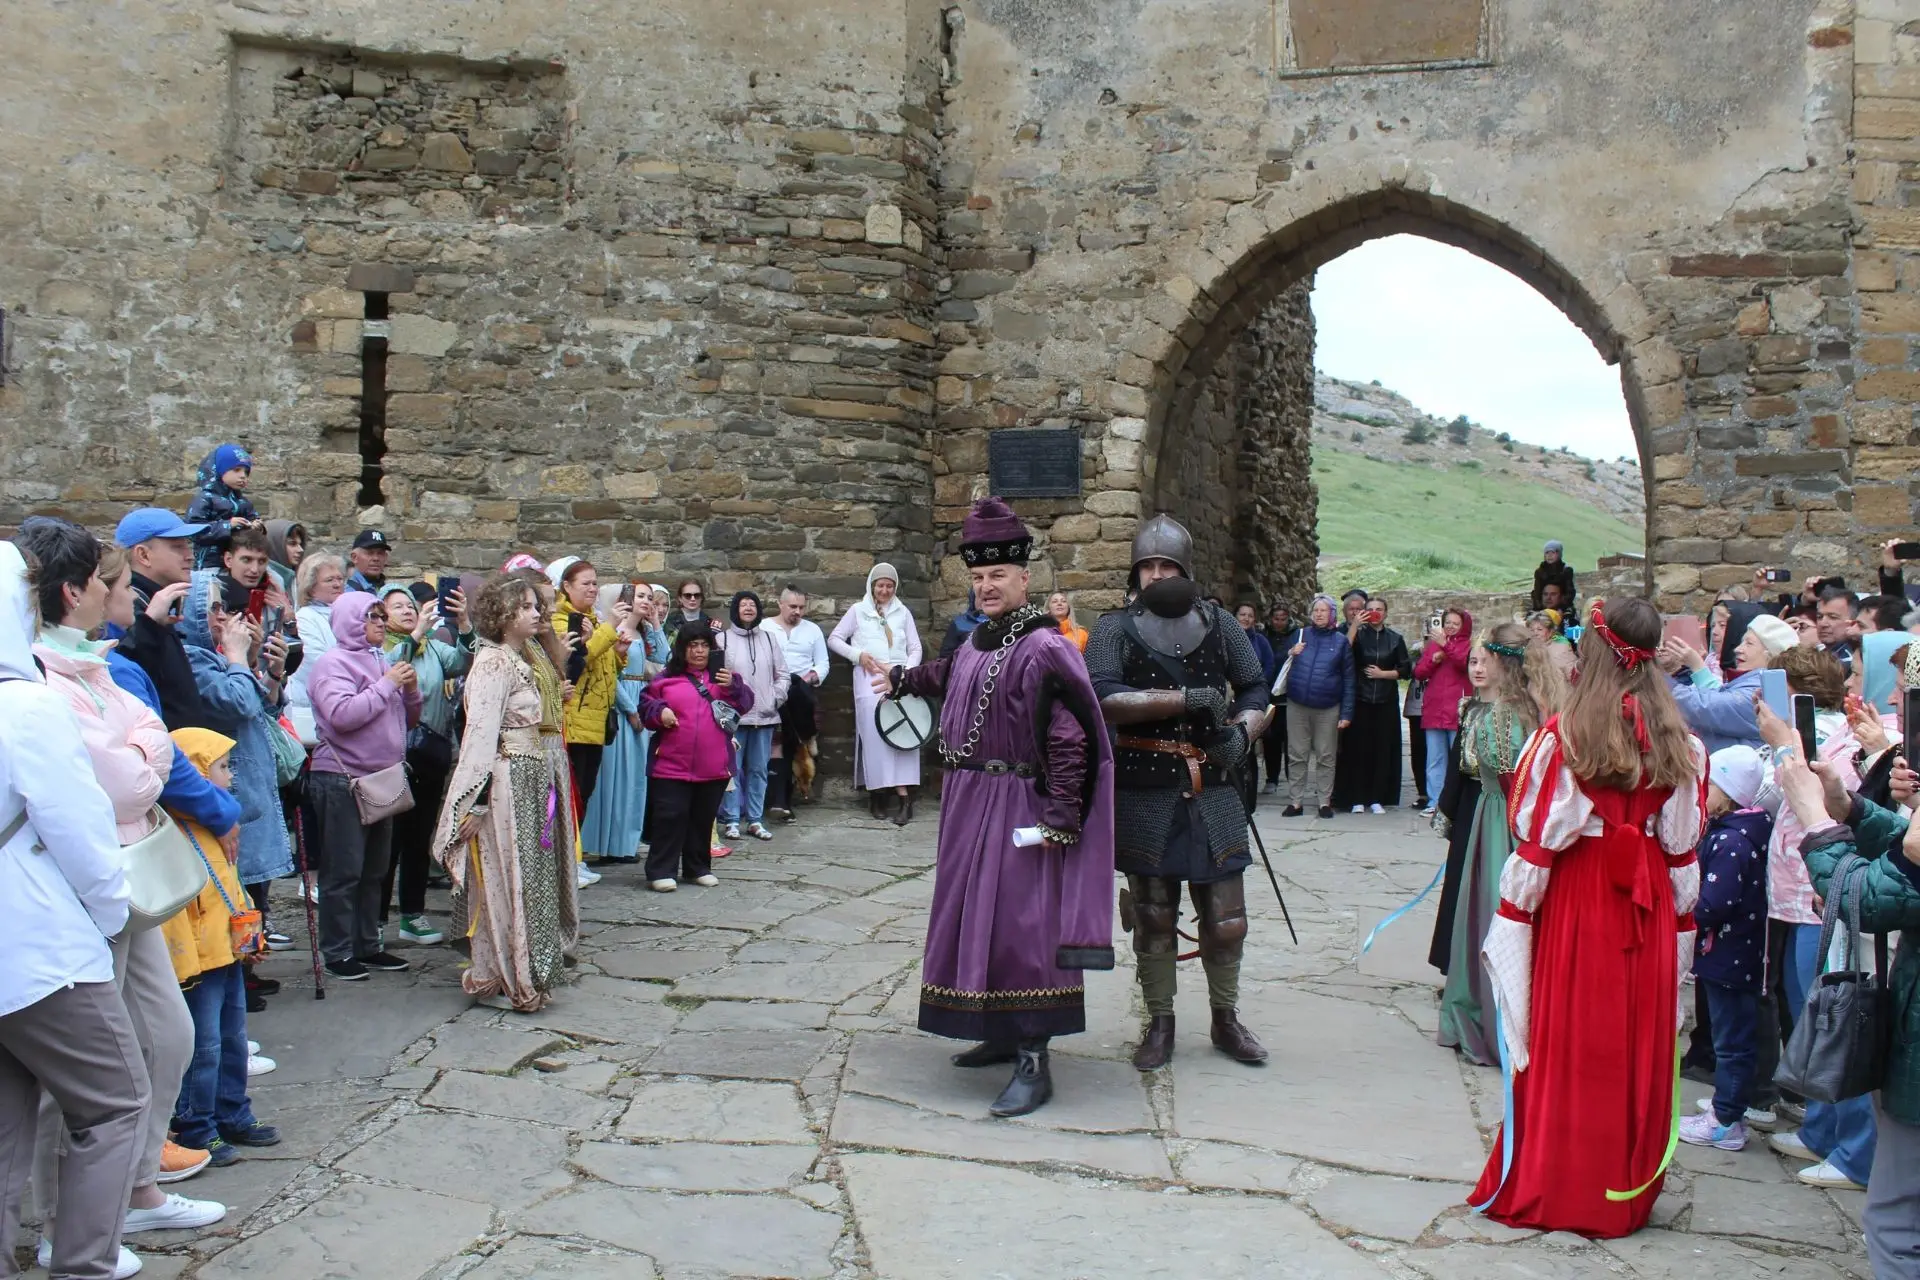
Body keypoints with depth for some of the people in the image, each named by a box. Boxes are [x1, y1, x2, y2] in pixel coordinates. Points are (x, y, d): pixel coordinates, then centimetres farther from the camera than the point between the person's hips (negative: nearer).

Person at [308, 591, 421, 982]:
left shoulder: (380, 662, 16)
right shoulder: (334, 663, -8)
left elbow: (408, 719, 21)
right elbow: (342, 715, -24)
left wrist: (411, 690, 1)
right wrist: (386, 685, -17)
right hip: (343, 781, -8)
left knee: (375, 870, 13)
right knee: (344, 871, -3)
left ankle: (367, 945, 22)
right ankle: (337, 952, 4)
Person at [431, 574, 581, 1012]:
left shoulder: (521, 659, 17)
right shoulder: (492, 662, -13)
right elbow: (481, 730, -20)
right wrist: (474, 800, -23)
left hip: (534, 779, 10)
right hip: (507, 782, -10)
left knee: (533, 876, 14)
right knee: (506, 878, -3)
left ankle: (527, 969, 24)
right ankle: (497, 980, 7)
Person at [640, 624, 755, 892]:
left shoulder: (722, 677, 12)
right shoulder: (666, 679, 5)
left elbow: (745, 704, 2)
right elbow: (645, 706, 7)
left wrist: (732, 687, -15)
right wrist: (659, 712, -13)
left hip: (714, 767, 3)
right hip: (672, 766, -3)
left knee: (703, 818, 12)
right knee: (670, 817, -5)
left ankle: (698, 868, 24)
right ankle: (661, 871, 0)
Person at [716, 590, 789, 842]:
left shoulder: (769, 639, 10)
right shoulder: (722, 639, -1)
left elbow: (782, 675, 13)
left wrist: (775, 699, 1)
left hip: (765, 717, 3)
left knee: (758, 769, 8)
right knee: (733, 769, -1)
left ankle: (755, 820, 16)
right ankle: (731, 820, 7)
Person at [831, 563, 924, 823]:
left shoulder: (903, 613, 17)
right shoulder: (858, 611, 13)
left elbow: (915, 648, 13)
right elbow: (834, 639, 11)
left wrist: (905, 671, -5)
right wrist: (858, 655, -4)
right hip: (869, 677, -1)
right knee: (874, 731, -13)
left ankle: (903, 795, -22)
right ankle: (877, 792, -8)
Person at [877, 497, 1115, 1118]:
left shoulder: (1043, 649, -17)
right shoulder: (976, 642, 10)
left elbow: (1070, 739, -20)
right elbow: (950, 676, 34)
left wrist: (1060, 815, -23)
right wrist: (901, 679, 50)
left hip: (1018, 805, -9)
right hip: (969, 803, 9)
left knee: (1020, 921, -9)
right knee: (975, 915, 15)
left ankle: (1034, 1062, -4)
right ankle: (1002, 1033, 30)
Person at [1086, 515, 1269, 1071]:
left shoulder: (1220, 625, 7)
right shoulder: (1115, 629, -2)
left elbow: (1255, 688, 14)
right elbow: (1101, 699, -17)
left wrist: (1242, 732, -8)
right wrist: (1187, 699, -20)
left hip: (1215, 792, 2)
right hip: (1145, 795, -2)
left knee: (1226, 916, 6)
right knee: (1153, 915, 8)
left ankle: (1226, 1018, 25)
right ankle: (1159, 1022, 22)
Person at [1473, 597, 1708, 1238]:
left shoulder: (1562, 737, -12)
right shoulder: (1679, 745, -2)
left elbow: (1535, 845, -10)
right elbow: (1683, 849, 1)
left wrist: (1512, 919, -2)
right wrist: (1680, 925, 10)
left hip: (1573, 904, -3)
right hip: (1650, 915, 3)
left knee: (1566, 1044, 7)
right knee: (1638, 1046, 12)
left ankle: (1551, 1190, 17)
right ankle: (1625, 1195, 23)